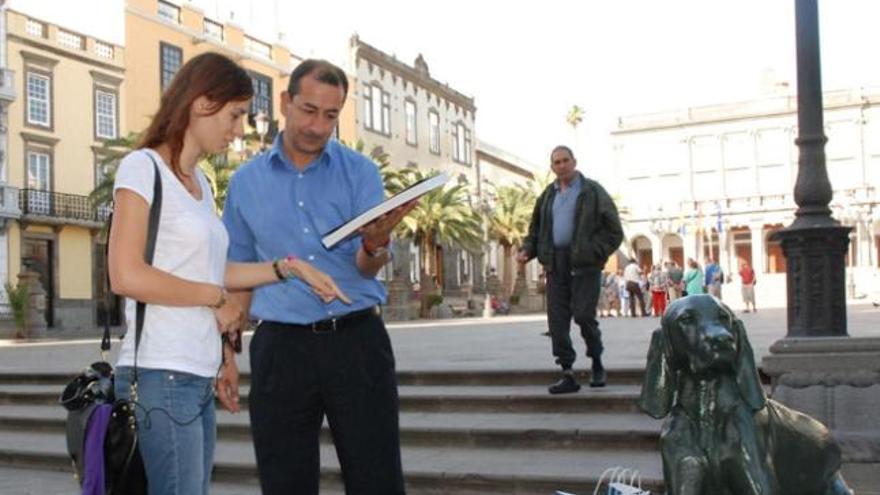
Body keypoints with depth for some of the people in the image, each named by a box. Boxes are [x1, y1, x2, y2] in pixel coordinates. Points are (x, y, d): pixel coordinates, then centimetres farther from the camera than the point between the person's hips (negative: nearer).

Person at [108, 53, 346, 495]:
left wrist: (289, 268, 13)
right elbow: (126, 276, -15)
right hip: (160, 375, -8)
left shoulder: (200, 183, 17)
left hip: (199, 377, 8)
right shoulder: (142, 167, -6)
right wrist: (216, 298, -8)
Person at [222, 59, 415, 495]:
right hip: (280, 347, 2)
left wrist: (375, 245, -29)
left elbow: (367, 267, -6)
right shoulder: (247, 182, 8)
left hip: (357, 341, -1)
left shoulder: (360, 171, 3)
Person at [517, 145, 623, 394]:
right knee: (557, 320, -1)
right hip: (555, 265, 5)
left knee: (583, 315, -10)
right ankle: (568, 375, 5)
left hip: (583, 264, -5)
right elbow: (535, 228, 23)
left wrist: (596, 254, -12)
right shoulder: (548, 195, 17)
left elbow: (614, 230, 0)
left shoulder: (592, 191, 2)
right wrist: (526, 250, 5)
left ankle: (597, 364, 15)